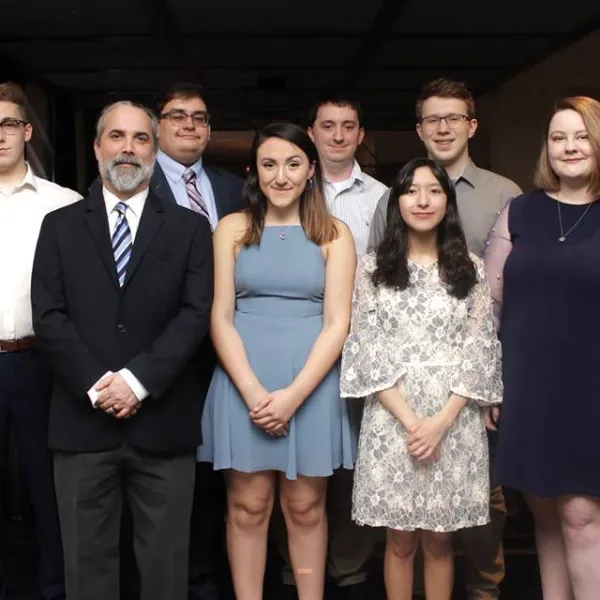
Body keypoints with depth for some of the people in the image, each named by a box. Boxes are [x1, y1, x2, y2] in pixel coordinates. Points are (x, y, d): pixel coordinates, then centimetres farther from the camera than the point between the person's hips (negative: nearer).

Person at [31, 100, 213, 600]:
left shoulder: (190, 228, 7)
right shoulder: (60, 226, 9)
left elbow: (196, 314, -4)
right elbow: (49, 317, 0)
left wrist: (138, 380, -15)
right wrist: (96, 385, -12)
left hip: (162, 423, -1)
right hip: (83, 421, 1)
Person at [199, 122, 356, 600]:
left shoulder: (334, 234, 4)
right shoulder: (233, 229, 5)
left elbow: (337, 323, -2)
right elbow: (220, 318, 0)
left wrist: (293, 394, -13)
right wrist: (254, 391, -13)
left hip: (311, 385, 0)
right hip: (243, 385, 0)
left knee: (306, 508, 7)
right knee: (247, 507, 5)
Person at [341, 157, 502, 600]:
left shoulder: (471, 270, 6)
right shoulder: (372, 268, 4)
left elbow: (480, 353, 1)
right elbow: (368, 351, -1)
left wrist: (440, 422, -11)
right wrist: (410, 421, -11)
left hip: (454, 421, 0)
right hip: (392, 419, 0)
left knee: (439, 540, 7)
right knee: (400, 540, 7)